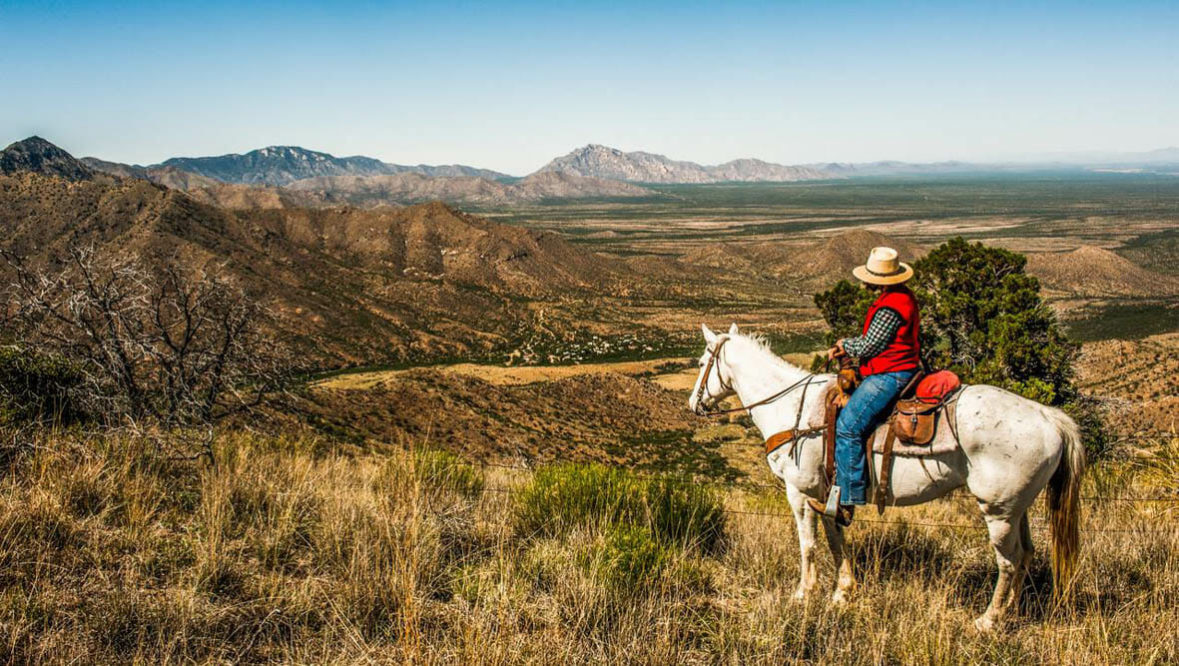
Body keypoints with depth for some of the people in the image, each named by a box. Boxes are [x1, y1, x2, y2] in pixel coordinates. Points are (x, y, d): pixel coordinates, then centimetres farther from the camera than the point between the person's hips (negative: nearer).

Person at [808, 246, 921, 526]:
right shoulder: (902, 297, 15)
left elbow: (867, 347, -16)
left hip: (889, 376, -12)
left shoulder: (890, 308, -20)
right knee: (841, 405, 20)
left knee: (847, 426, -18)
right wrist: (847, 349, 10)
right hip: (894, 373, 12)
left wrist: (846, 344, 4)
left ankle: (847, 501, -19)